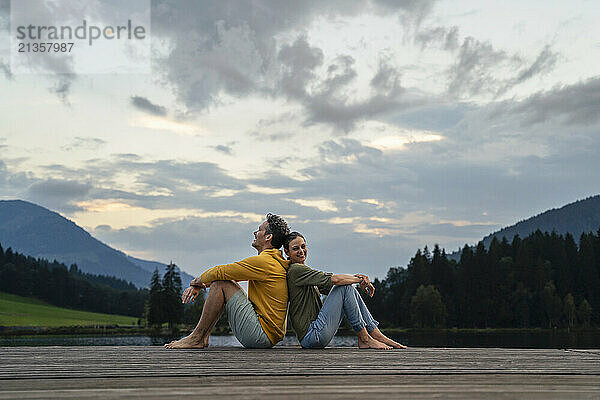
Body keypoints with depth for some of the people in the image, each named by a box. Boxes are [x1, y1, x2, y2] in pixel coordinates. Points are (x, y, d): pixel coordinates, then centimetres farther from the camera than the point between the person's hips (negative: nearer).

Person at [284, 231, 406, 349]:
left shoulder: (303, 270, 22)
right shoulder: (295, 270, -10)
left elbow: (328, 288, 13)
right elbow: (333, 279, -18)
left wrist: (356, 278, -4)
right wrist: (359, 279, -5)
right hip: (311, 335, -10)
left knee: (349, 288, 7)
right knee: (346, 287, -12)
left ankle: (377, 335, 2)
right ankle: (365, 339, -9)